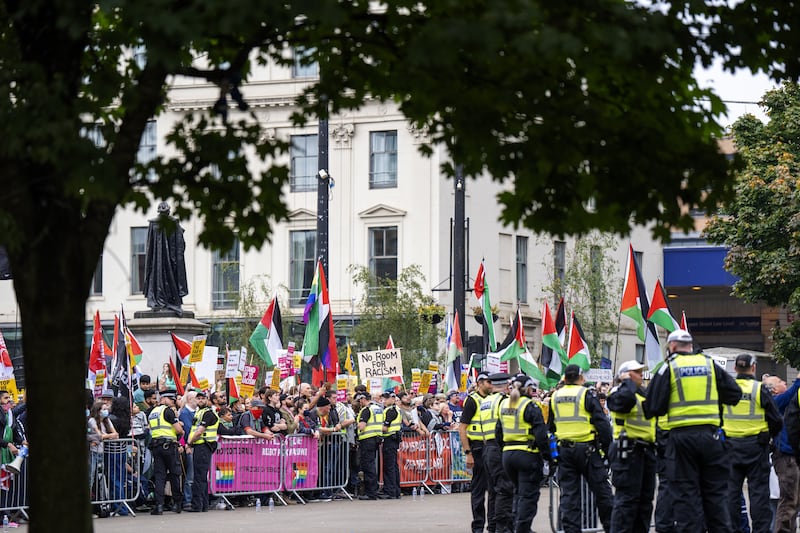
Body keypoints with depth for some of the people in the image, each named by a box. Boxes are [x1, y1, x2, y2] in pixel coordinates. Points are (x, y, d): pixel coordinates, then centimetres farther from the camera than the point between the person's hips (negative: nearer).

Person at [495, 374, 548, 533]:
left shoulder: (503, 404, 10)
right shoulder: (530, 406, -12)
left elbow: (498, 432, 15)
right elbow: (540, 433, -15)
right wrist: (547, 454, -9)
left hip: (507, 453, 7)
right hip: (527, 454, -7)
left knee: (520, 492, 21)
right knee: (529, 495, -1)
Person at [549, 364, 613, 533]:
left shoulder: (555, 397, 8)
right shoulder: (587, 395, -8)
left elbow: (551, 426, 17)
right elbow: (602, 423, -9)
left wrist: (553, 450, 24)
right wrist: (607, 448, -2)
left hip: (564, 450, 4)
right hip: (587, 448, -4)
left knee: (569, 493, 5)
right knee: (601, 489, 4)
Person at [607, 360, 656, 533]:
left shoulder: (643, 393, 22)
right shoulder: (618, 393, -5)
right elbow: (626, 398, -27)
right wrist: (628, 381, -11)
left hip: (646, 450, 9)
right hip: (628, 451, -9)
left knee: (645, 498, 11)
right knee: (627, 498, -12)